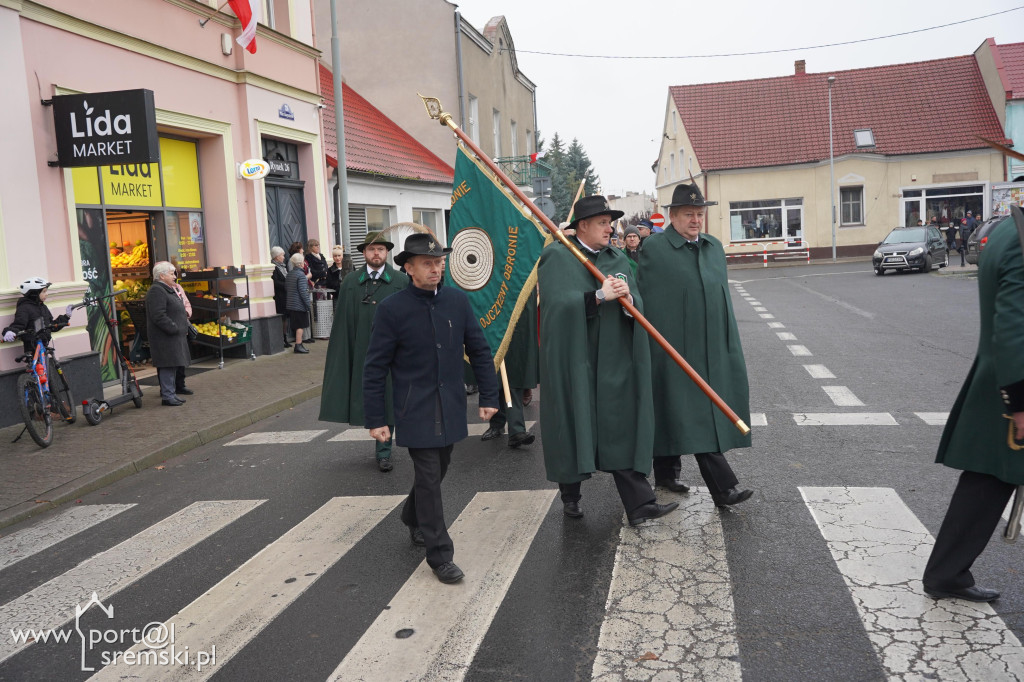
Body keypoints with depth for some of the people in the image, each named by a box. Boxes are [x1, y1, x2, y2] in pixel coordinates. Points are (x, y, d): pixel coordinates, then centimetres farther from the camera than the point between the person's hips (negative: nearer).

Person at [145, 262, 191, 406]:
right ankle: (167, 396, -4)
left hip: (174, 336, 11)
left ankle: (170, 393, 20)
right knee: (167, 366, -8)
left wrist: (184, 327, 17)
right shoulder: (156, 291, -15)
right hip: (165, 338, -11)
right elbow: (158, 316, -23)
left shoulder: (167, 290, 20)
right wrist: (174, 328, -21)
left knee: (173, 365, 13)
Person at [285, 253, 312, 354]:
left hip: (290, 305, 8)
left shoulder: (289, 274, 10)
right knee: (300, 326, -3)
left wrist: (287, 302, 22)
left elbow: (286, 288, 16)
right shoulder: (301, 275, -16)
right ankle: (298, 345, -3)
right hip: (299, 305, -8)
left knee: (298, 326, 14)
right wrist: (308, 304, -14)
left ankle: (299, 345, 19)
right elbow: (303, 291, -19)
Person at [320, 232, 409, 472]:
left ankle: (384, 452, 14)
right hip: (362, 351, 2)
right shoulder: (350, 281, 5)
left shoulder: (401, 281, 1)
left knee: (387, 400, 3)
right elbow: (343, 321, 4)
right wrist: (342, 354, 0)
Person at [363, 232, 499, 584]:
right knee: (429, 478, -2)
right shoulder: (391, 309, -12)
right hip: (415, 411, -4)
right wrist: (375, 419, -8)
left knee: (436, 471, 18)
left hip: (451, 407, 4)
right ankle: (440, 555, 10)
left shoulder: (457, 300, -2)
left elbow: (479, 351, 6)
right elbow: (375, 367, -8)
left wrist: (489, 396, 5)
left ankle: (413, 518, 46)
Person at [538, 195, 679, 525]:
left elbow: (638, 307, 7)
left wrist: (628, 296, -15)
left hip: (612, 360, 4)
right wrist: (600, 296, -21)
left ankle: (639, 504, 4)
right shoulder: (556, 257, -4)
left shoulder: (619, 260, 13)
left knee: (621, 426, 3)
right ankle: (570, 495, 25)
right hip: (572, 359, -4)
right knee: (573, 423, 6)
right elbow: (557, 303, -17)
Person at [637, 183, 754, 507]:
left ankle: (666, 472, 27)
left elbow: (723, 295, 20)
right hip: (675, 348, -7)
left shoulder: (714, 246, 14)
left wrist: (730, 343, 18)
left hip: (711, 347, 7)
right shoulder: (654, 249, -7)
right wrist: (656, 349, -13)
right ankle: (723, 487, -5)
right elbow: (647, 302, -9)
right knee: (695, 417, -6)